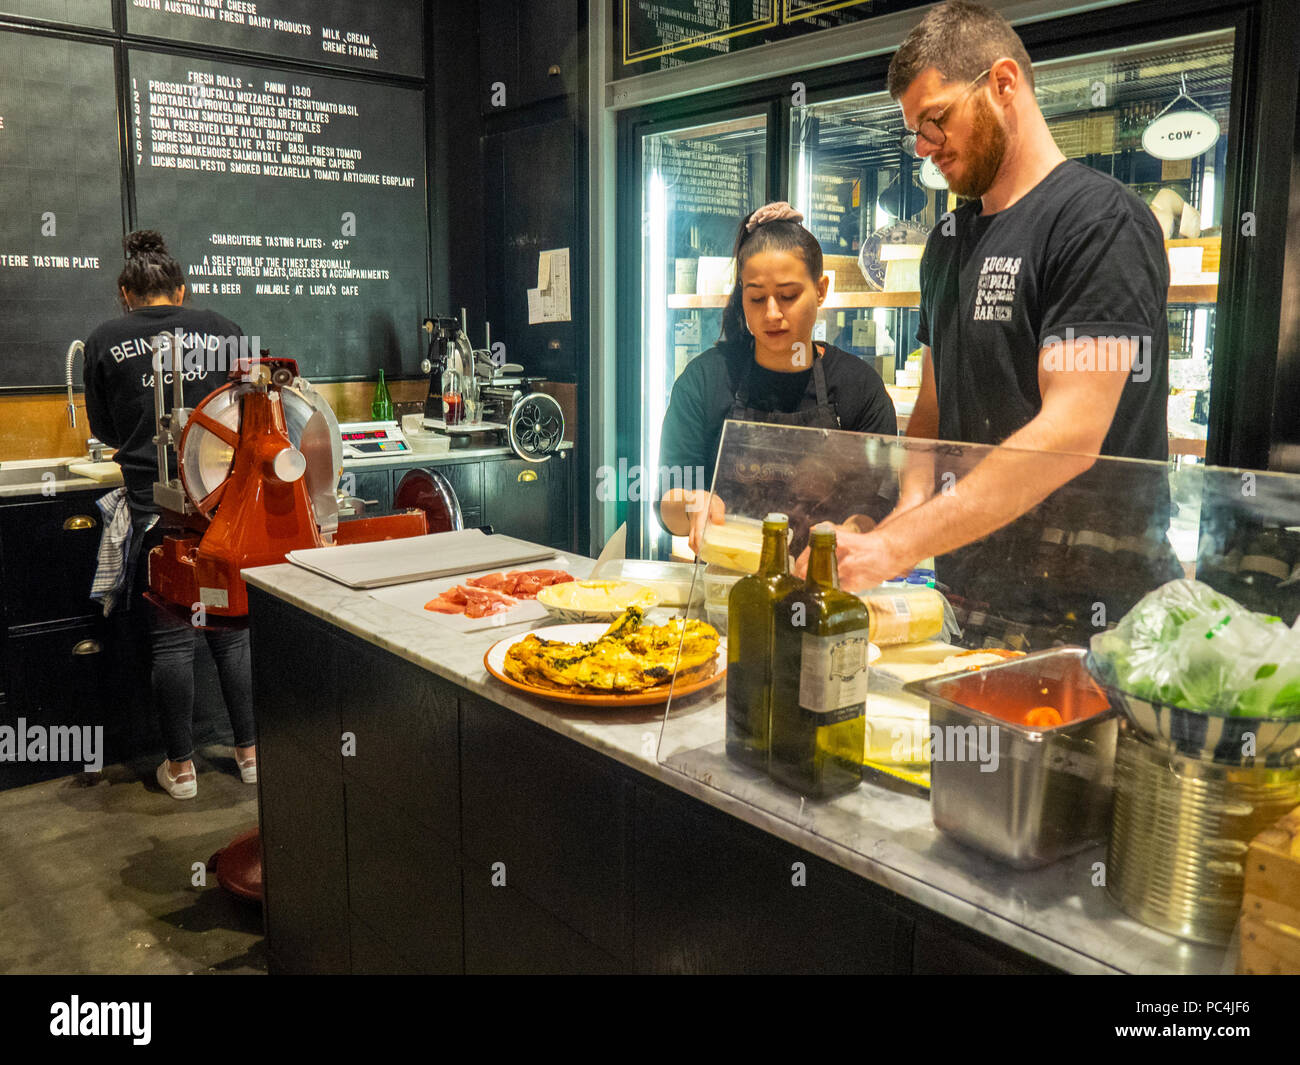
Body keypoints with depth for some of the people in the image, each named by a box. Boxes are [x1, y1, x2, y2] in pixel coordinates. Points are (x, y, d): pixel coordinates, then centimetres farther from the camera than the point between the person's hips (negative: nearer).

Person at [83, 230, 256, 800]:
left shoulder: (105, 341, 1)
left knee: (171, 637, 7)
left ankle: (180, 767, 17)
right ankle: (250, 752, 22)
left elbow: (105, 429, 11)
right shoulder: (222, 329, 4)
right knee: (233, 628, 13)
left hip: (157, 506, -2)